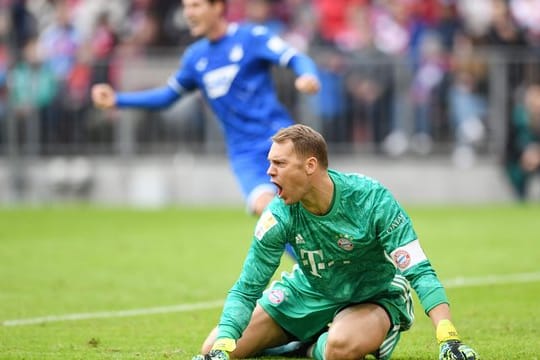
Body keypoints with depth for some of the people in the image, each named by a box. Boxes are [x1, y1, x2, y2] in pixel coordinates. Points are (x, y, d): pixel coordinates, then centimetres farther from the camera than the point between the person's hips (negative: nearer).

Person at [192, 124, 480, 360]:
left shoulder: (372, 199, -28)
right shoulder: (279, 215, -20)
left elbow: (419, 272, -27)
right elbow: (246, 289, -16)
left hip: (374, 296, -3)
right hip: (308, 295, 4)